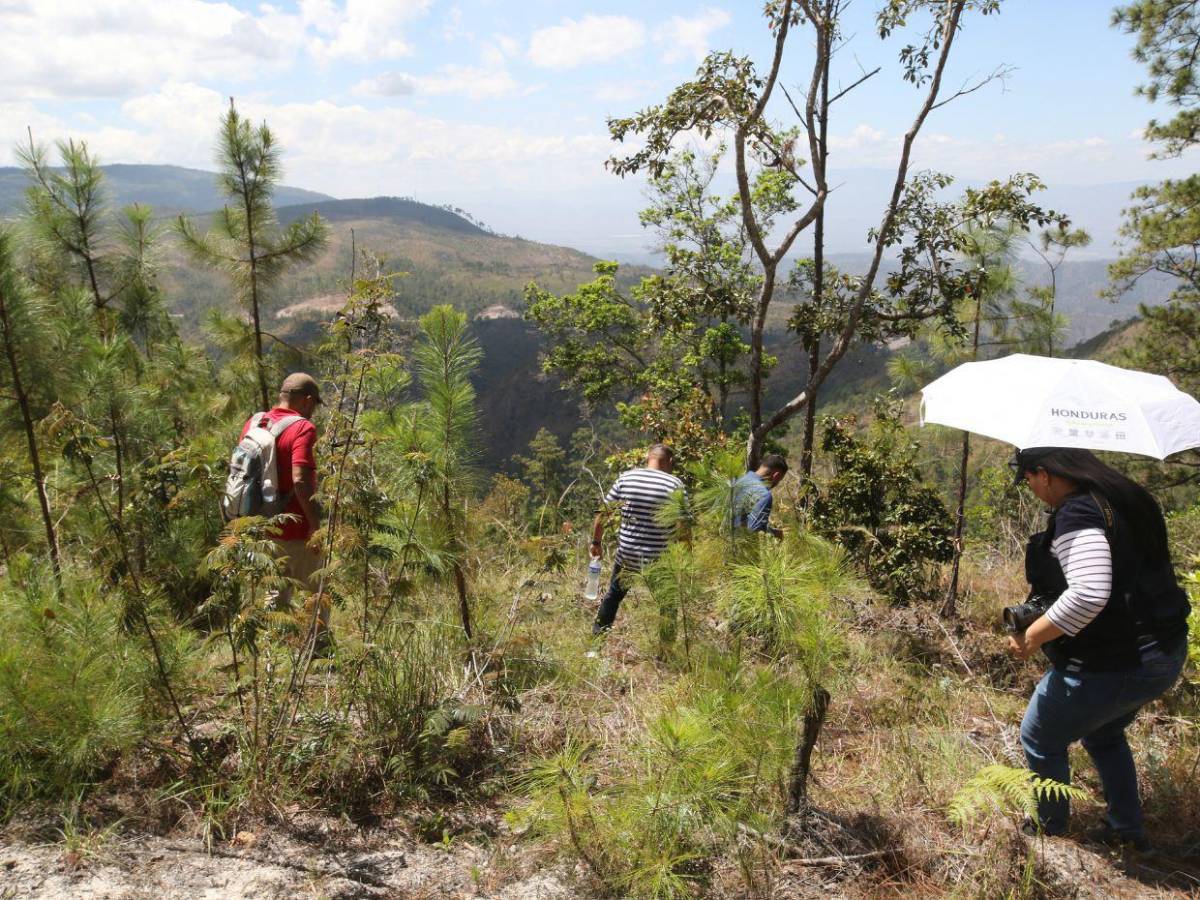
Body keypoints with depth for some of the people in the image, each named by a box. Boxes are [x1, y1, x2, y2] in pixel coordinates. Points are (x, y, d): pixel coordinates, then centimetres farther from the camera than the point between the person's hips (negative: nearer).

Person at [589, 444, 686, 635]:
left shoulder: (625, 477, -2)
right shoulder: (675, 484, -8)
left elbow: (602, 513, 1)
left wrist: (596, 542, 13)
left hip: (626, 554, 3)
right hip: (660, 560, -2)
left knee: (614, 594, 25)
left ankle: (598, 633, 38)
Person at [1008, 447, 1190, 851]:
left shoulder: (1077, 514, -24)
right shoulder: (1124, 498, 6)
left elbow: (1087, 594, -35)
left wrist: (1031, 636, -22)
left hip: (1113, 666, -9)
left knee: (1040, 739, 14)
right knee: (1104, 734, 33)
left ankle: (1050, 830, 29)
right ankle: (1127, 829, 41)